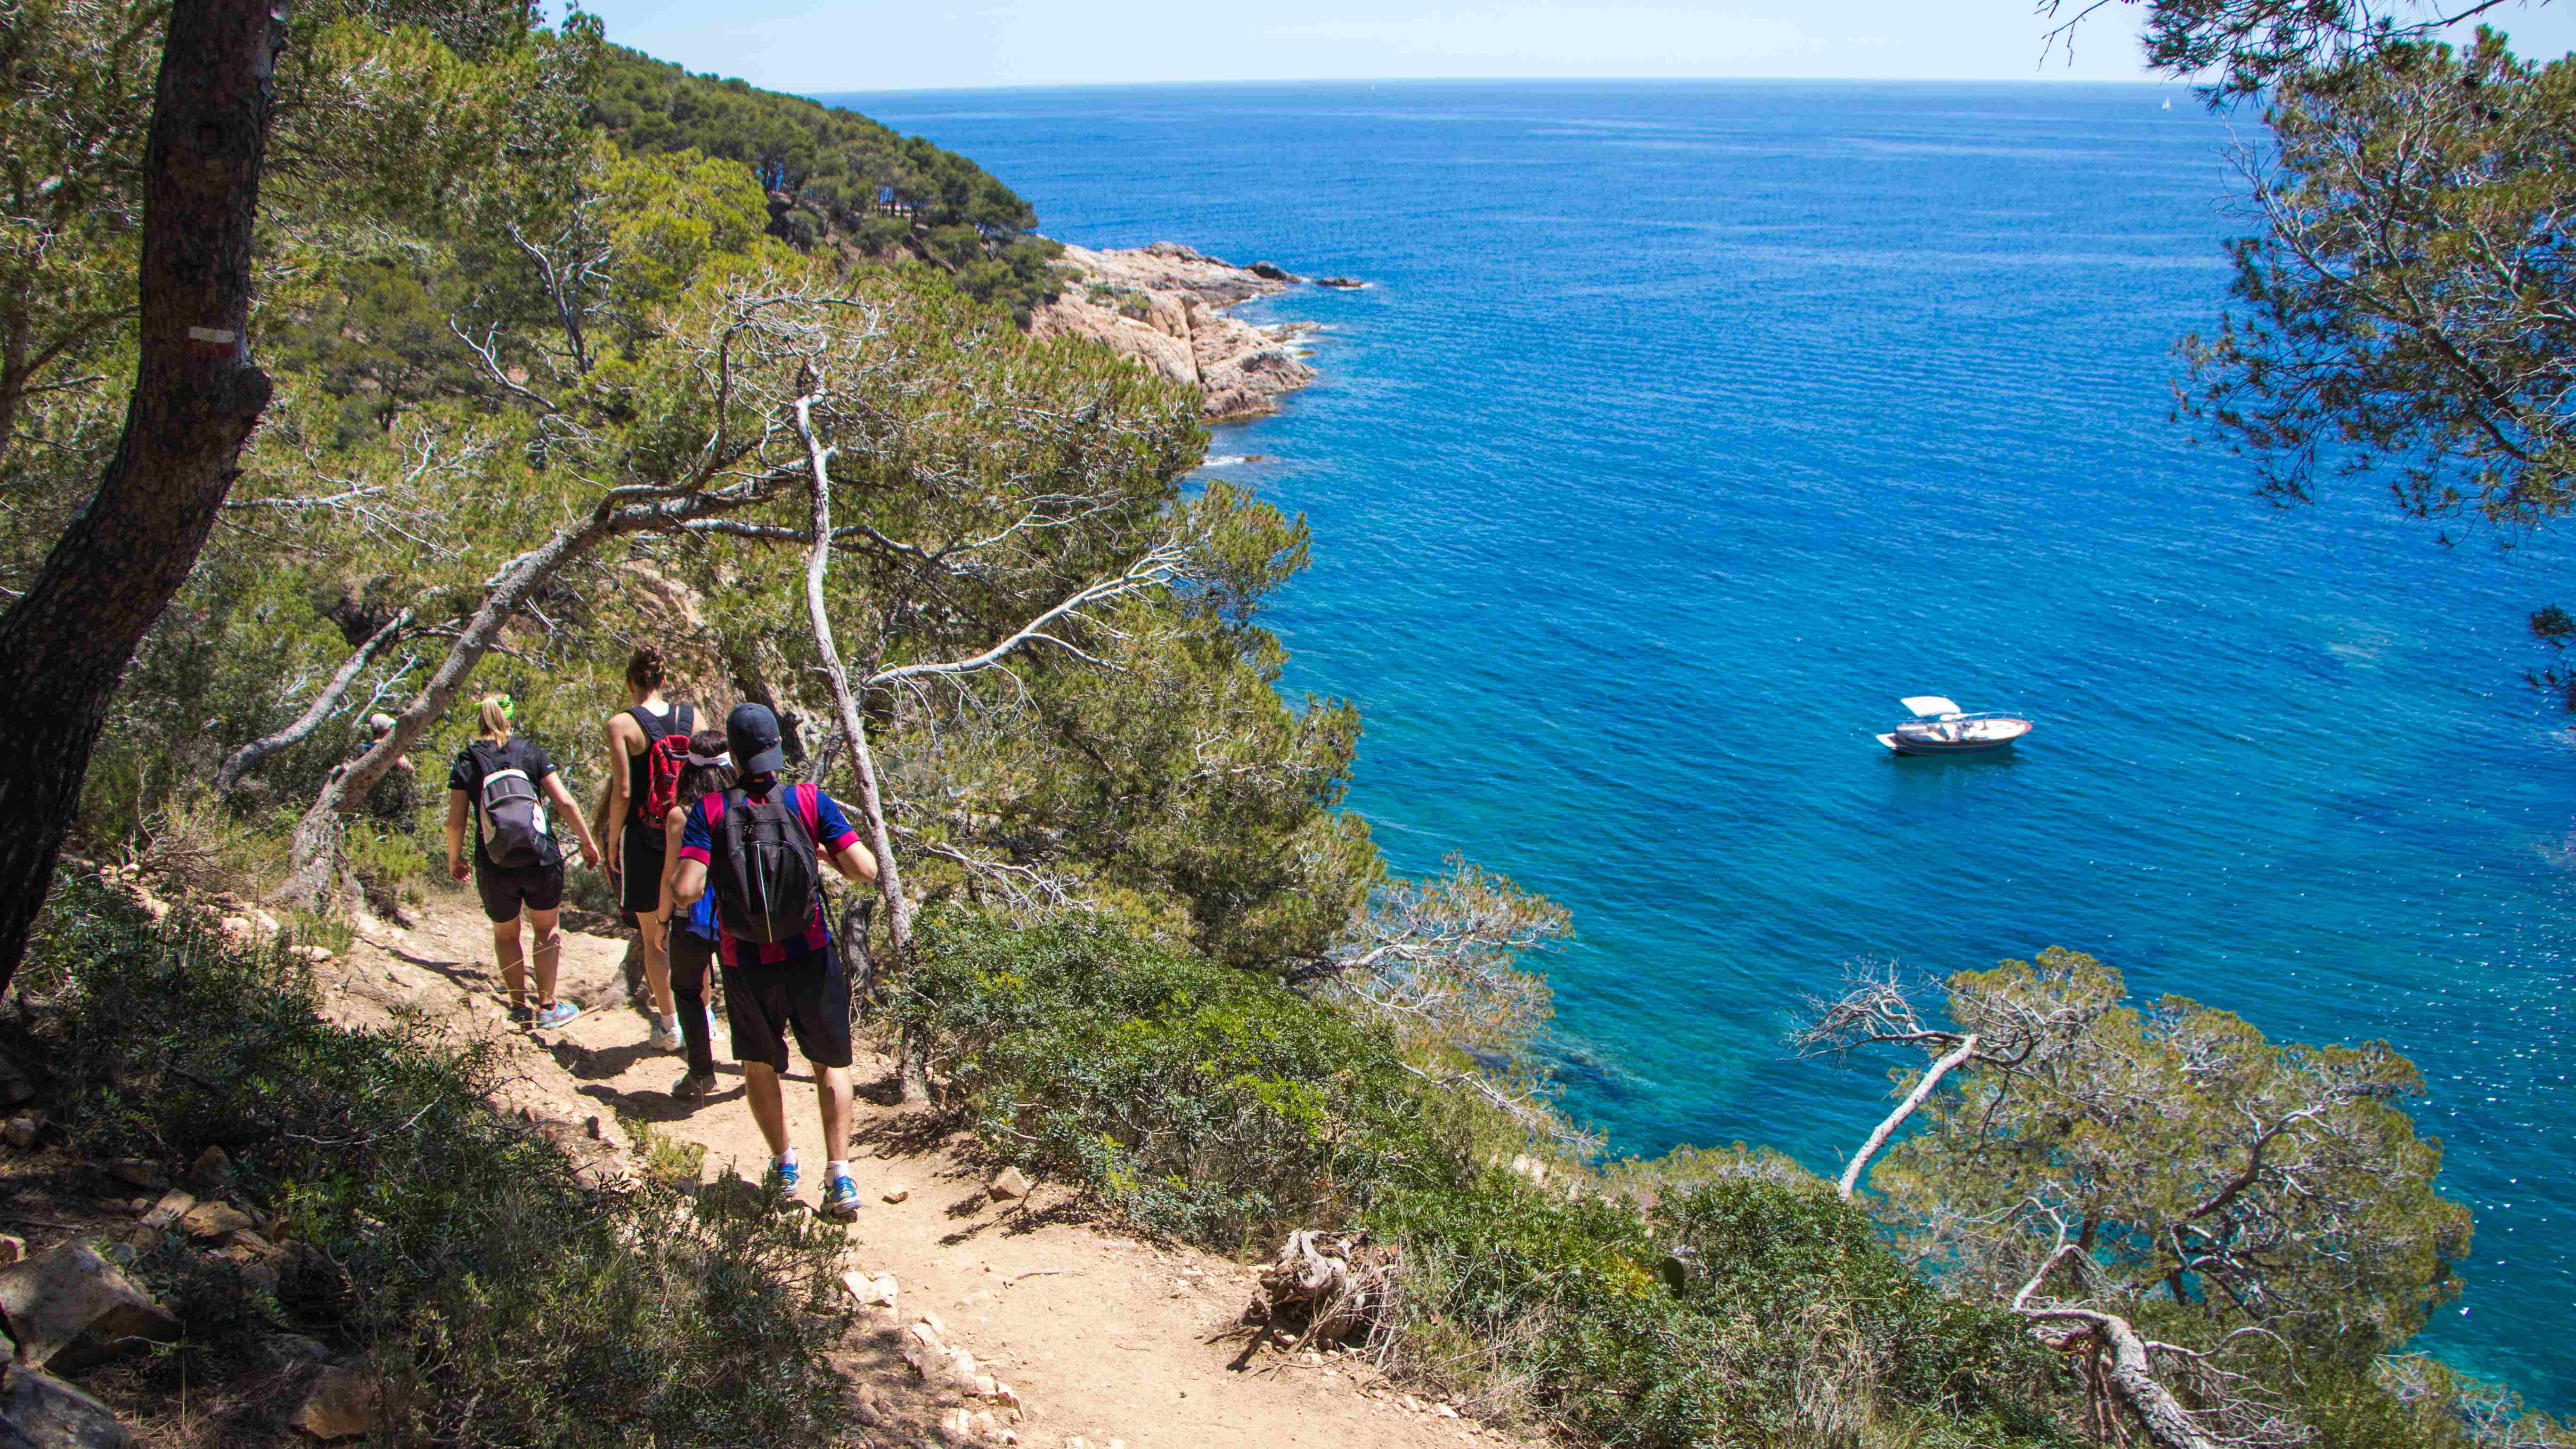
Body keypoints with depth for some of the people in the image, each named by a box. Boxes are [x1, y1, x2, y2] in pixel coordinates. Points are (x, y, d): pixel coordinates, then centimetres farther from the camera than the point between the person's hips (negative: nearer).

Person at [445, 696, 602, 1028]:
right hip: (542, 861, 0)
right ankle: (547, 1006, 15)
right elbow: (564, 802, -3)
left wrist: (454, 858, 15)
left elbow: (456, 821, -1)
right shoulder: (531, 752, 1)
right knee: (546, 930, 17)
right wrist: (587, 841, 6)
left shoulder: (466, 763, 0)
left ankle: (519, 1006, 21)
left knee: (505, 935, 21)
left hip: (494, 868, 0)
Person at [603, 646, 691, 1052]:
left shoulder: (621, 725, -10)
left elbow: (623, 792, -12)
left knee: (653, 936, 7)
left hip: (643, 838, -3)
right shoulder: (691, 717, 1)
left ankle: (668, 1025, 12)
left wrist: (612, 845, -3)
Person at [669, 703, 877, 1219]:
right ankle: (839, 1176, 7)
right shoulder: (809, 801, -9)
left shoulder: (709, 811, -11)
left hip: (746, 966, 0)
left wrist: (673, 880, 3)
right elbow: (865, 871, -13)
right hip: (809, 958, 0)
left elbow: (686, 891, -20)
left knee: (759, 1063, 24)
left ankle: (784, 1164, 34)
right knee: (830, 1063, 17)